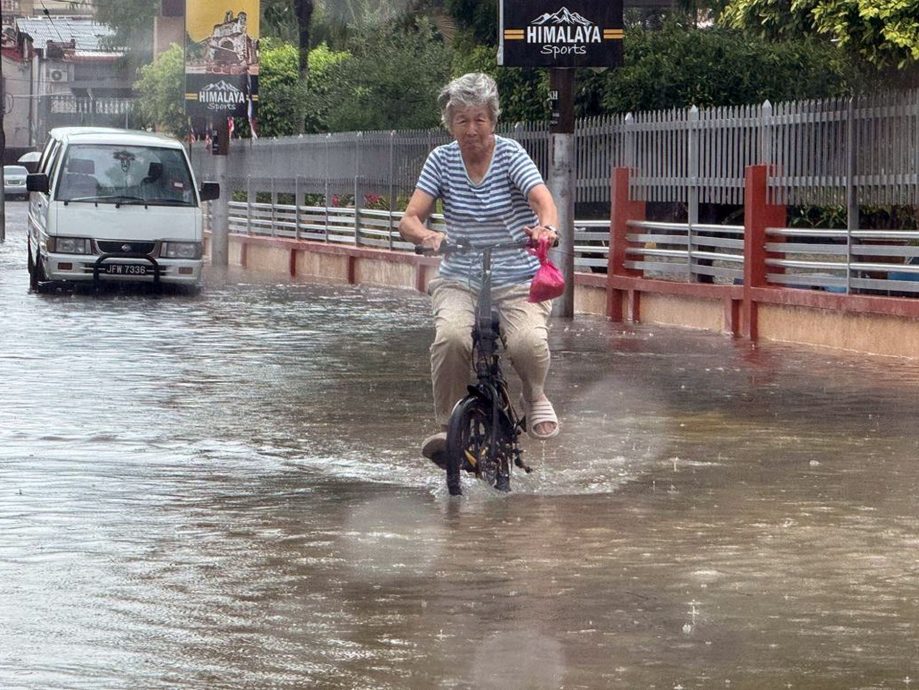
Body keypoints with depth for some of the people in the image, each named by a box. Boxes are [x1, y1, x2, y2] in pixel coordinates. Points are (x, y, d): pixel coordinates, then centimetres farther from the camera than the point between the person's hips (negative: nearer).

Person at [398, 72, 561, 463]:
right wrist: (426, 236, -32)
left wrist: (546, 228, -48)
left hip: (518, 281, -2)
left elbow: (542, 199, -24)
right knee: (452, 337, -31)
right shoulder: (442, 160, 1)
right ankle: (448, 426, -13)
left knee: (527, 342, -30)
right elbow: (409, 220, -7)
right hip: (459, 280, 2)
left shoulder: (510, 154, -6)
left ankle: (535, 397, 4)